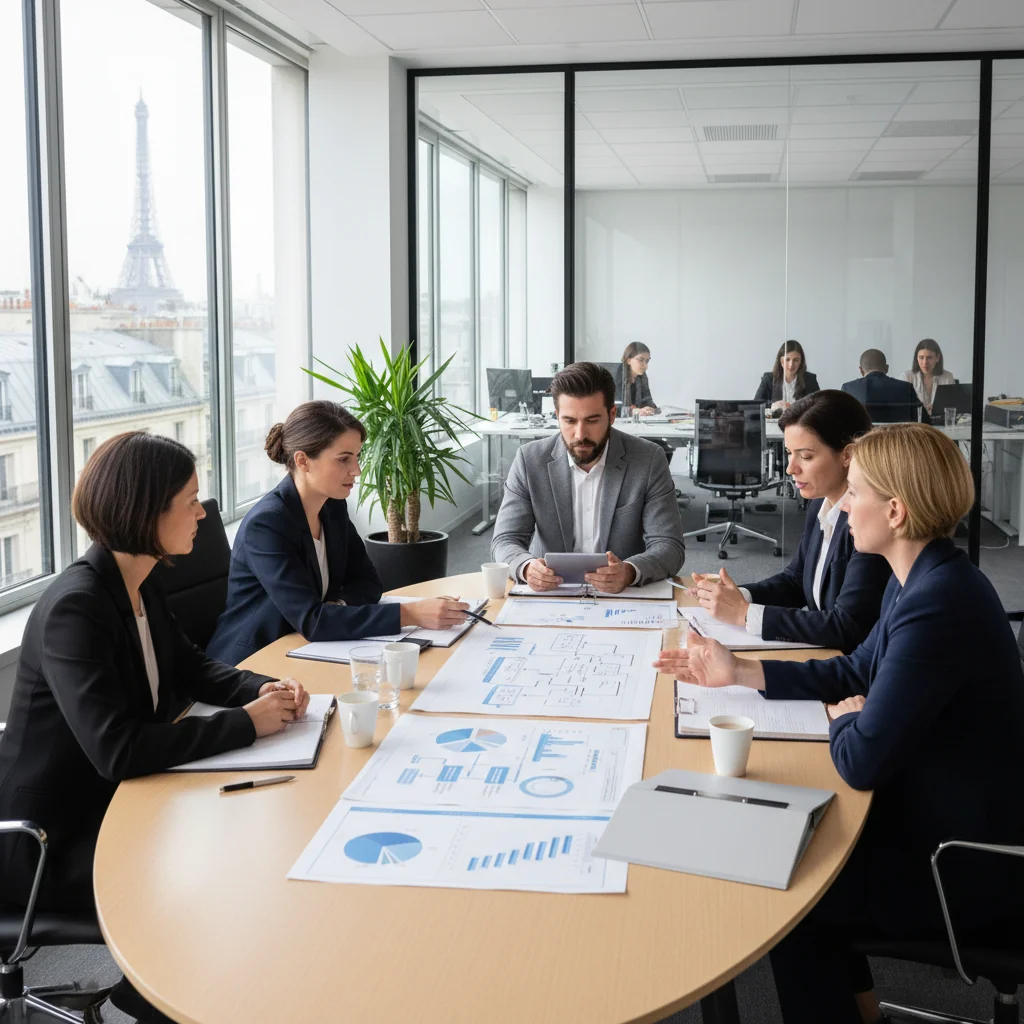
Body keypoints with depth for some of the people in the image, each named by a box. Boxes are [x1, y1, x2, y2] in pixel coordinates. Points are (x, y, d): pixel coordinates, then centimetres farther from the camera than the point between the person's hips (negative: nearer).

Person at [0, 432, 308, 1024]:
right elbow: (118, 749, -34)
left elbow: (190, 669, 16)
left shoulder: (141, 589, 2)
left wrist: (264, 690, -4)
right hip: (48, 842, -9)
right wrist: (245, 724, -27)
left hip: (112, 802, 9)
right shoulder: (74, 608, -26)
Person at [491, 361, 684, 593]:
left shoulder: (649, 461, -6)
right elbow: (505, 541, -4)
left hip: (626, 595, 1)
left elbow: (669, 547, -9)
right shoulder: (529, 460, -3)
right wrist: (527, 567, -27)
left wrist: (629, 572, -30)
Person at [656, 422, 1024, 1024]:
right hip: (942, 819, 9)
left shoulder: (938, 604, -31)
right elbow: (857, 671, 13)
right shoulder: (926, 578, 1)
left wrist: (846, 720, -6)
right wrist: (738, 673, 9)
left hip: (967, 870, -9)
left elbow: (860, 761, -29)